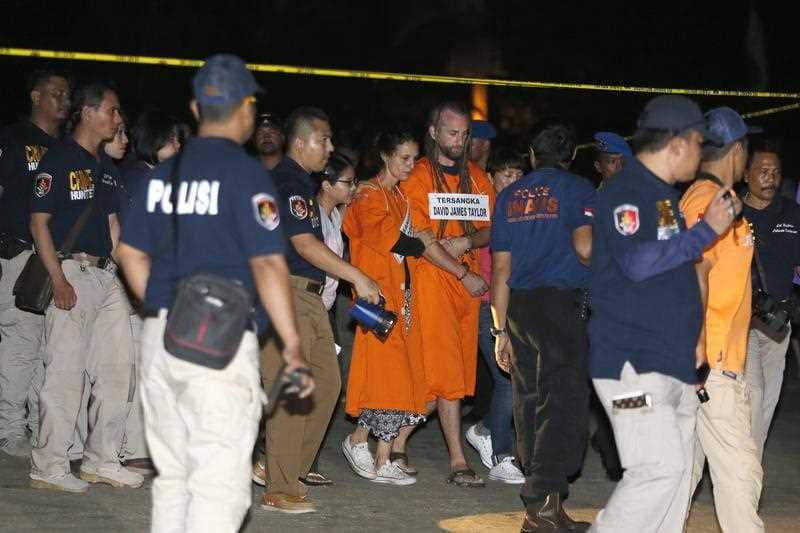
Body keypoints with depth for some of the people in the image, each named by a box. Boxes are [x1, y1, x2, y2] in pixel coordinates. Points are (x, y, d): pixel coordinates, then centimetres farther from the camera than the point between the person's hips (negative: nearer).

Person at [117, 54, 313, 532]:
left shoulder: (162, 173, 11)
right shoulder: (246, 174, -8)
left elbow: (131, 254, 14)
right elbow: (267, 264, -14)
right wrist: (293, 346, -12)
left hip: (160, 338, 7)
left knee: (173, 477, 16)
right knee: (220, 484, -6)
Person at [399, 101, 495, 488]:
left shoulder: (477, 177, 16)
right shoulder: (417, 177, -1)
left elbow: (492, 229, 13)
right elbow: (423, 238, -9)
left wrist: (467, 242, -9)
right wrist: (465, 274, -10)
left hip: (468, 282, 5)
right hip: (433, 278, -5)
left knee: (455, 373, 4)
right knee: (447, 371, -9)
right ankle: (458, 461, -4)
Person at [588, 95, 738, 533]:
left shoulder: (667, 195, 19)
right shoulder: (625, 192, -10)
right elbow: (637, 263, -26)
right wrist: (707, 230, -19)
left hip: (674, 363, 10)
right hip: (633, 362, -10)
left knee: (676, 473, 9)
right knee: (661, 468, -16)